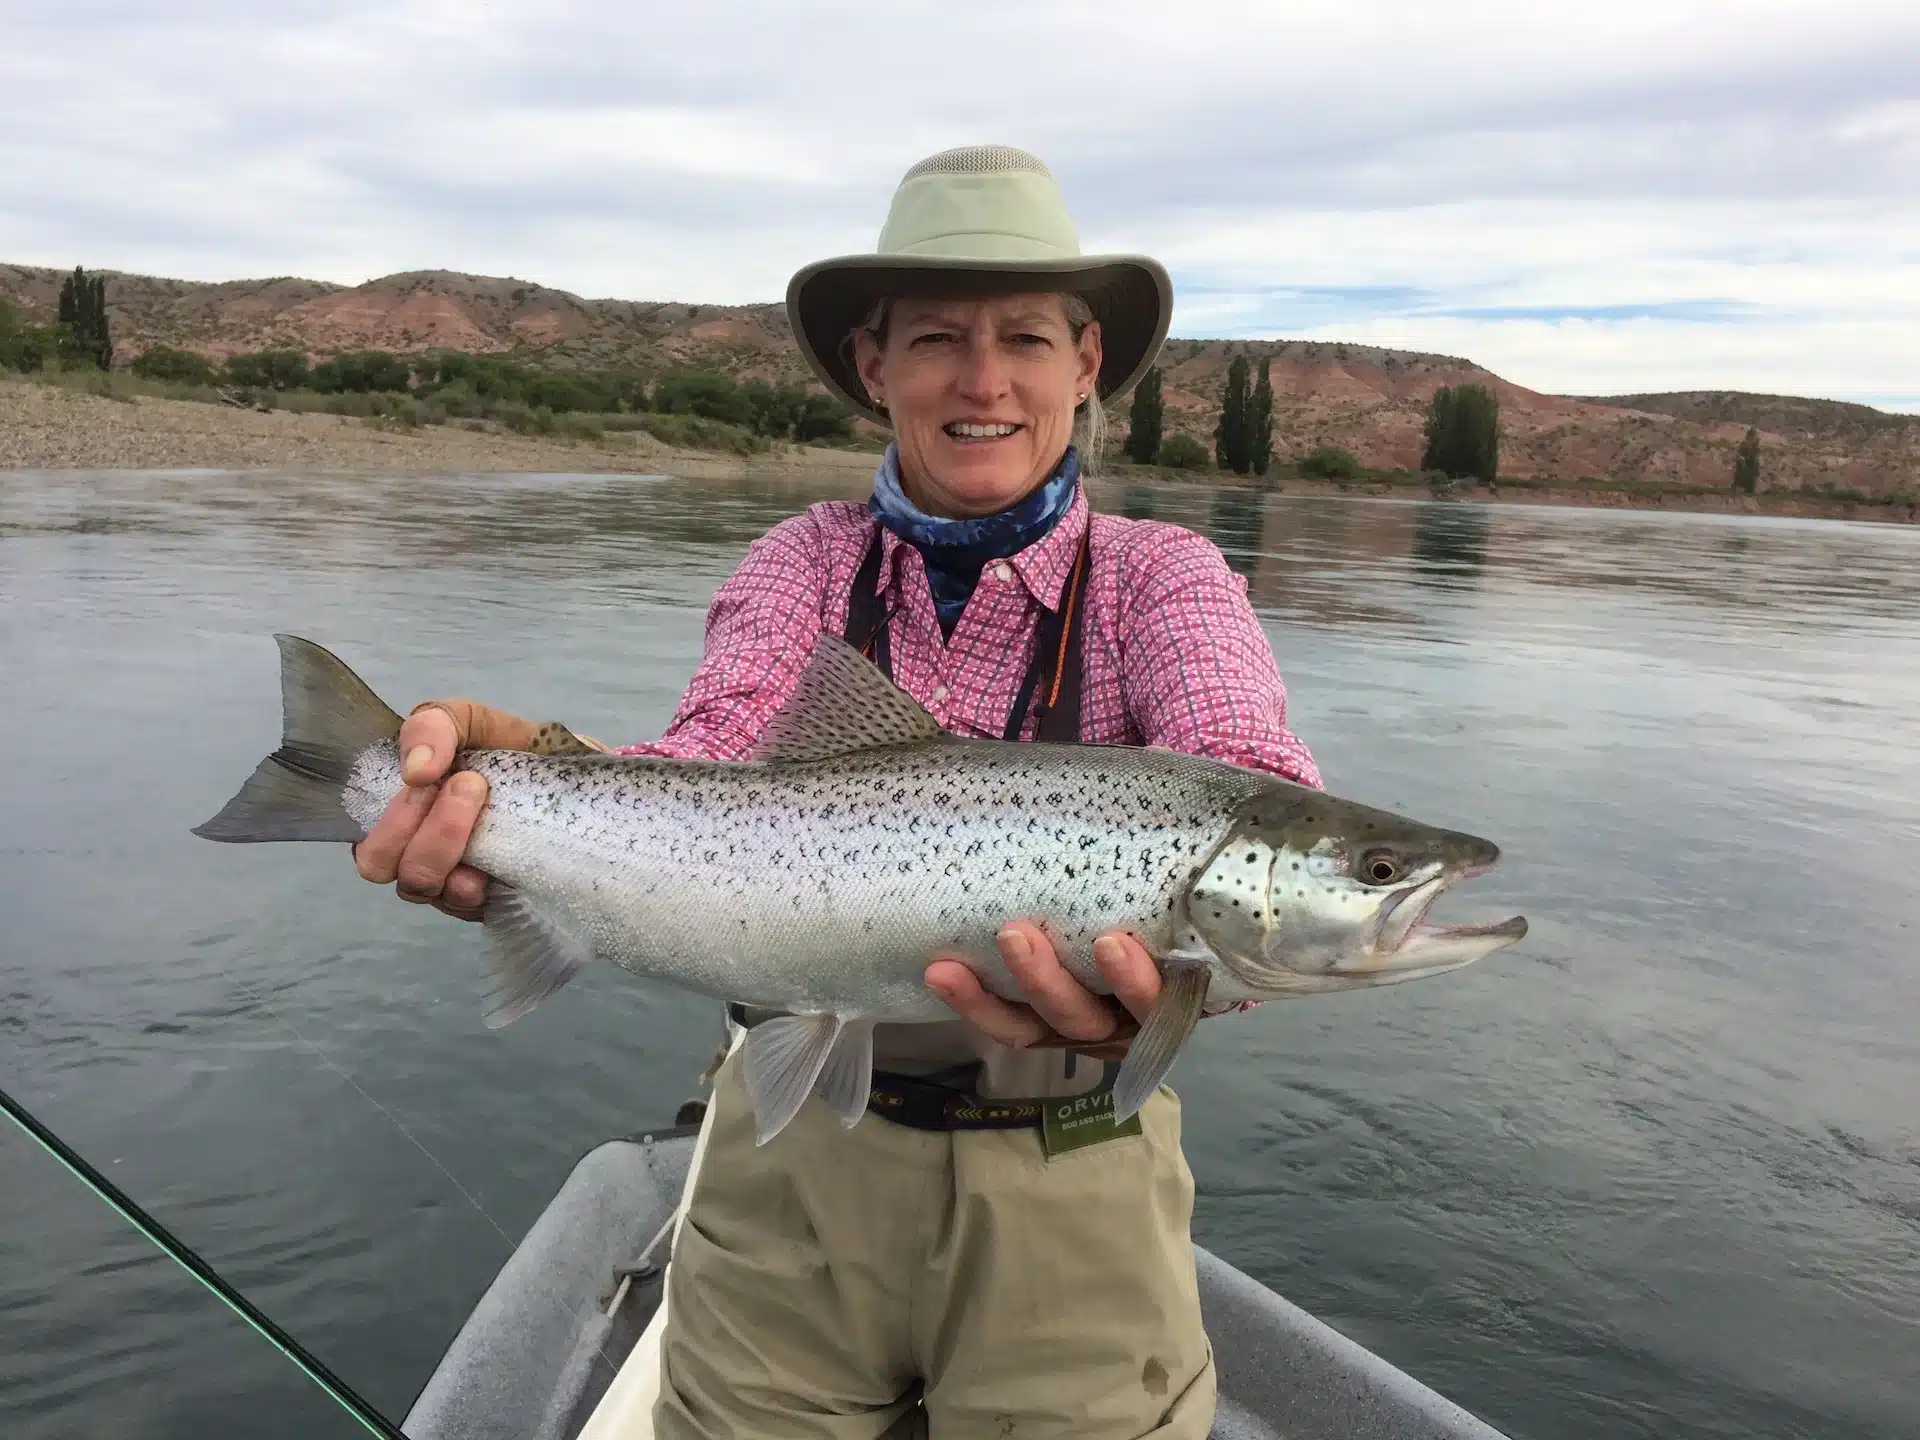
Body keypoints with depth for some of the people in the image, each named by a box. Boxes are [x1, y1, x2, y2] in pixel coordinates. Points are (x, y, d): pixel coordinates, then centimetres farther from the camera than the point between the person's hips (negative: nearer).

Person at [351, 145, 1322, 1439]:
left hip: (1067, 1179, -1)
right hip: (798, 1162, 2)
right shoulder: (810, 562, -1)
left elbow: (1250, 779, -27)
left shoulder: (1160, 577, -7)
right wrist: (513, 765, -41)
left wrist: (1155, 970, -49)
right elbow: (708, 765, -19)